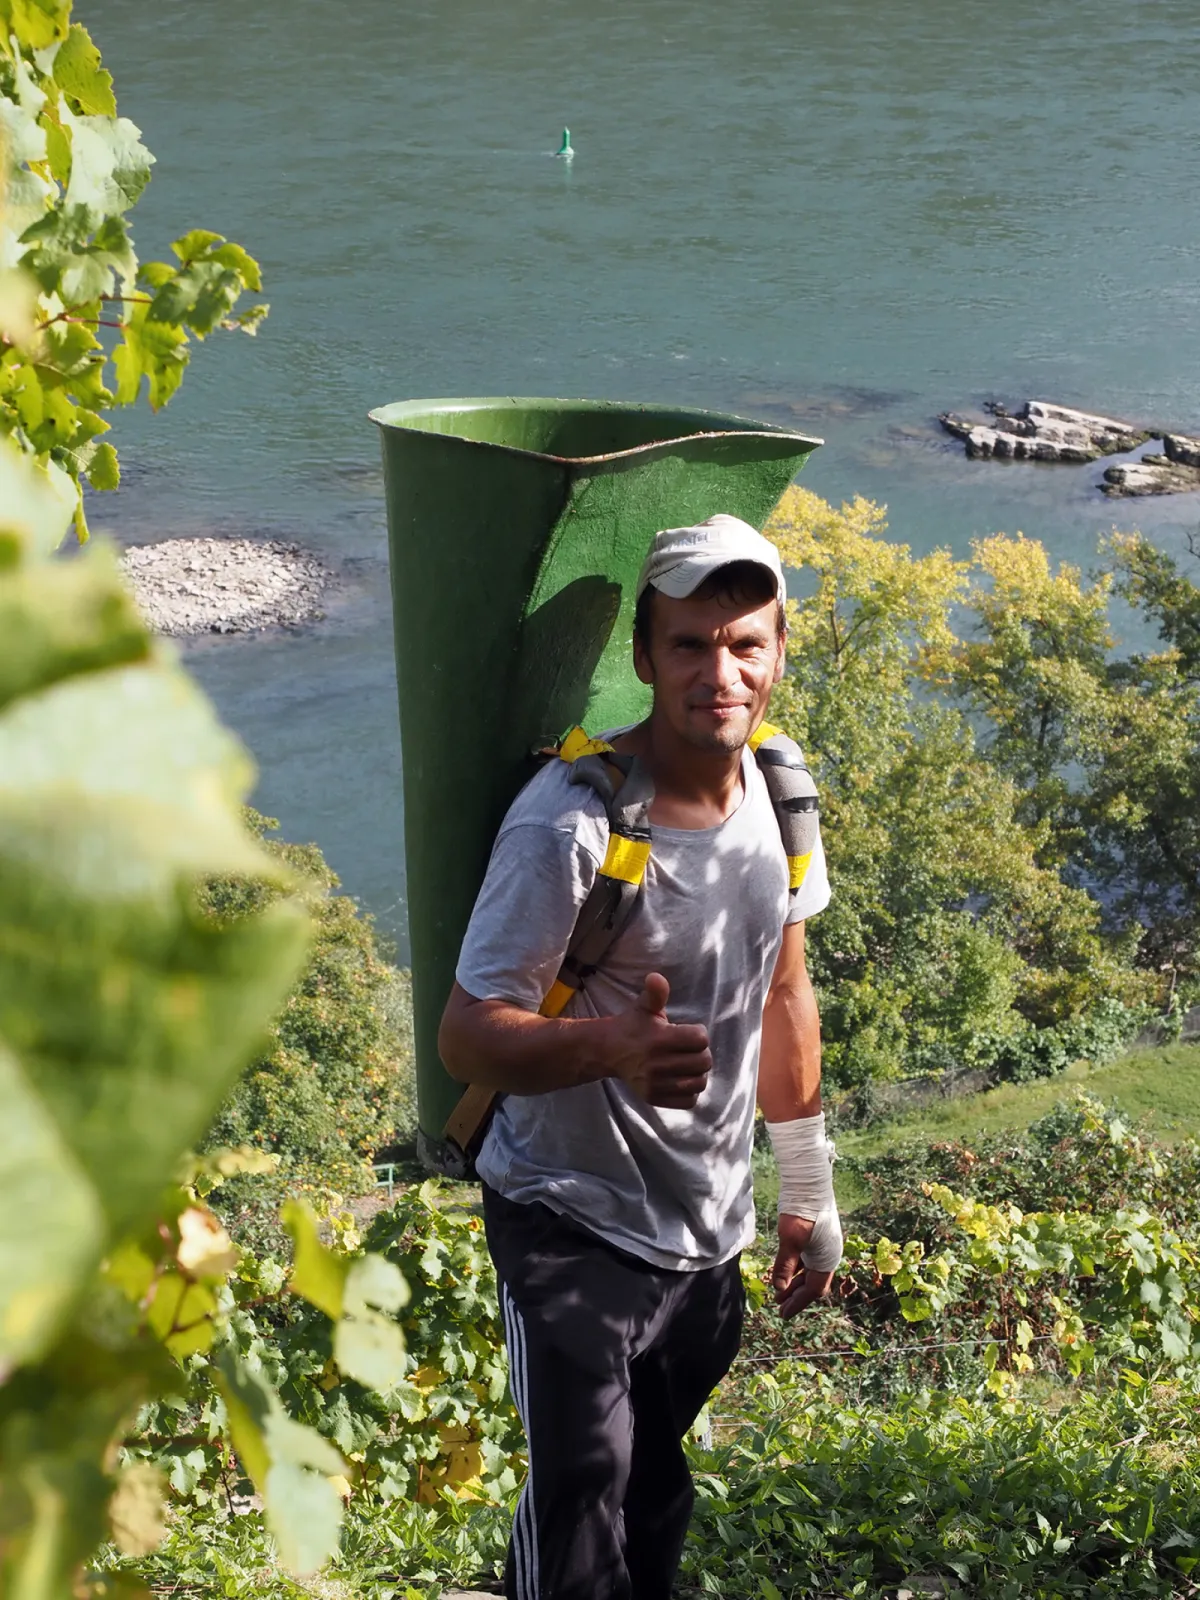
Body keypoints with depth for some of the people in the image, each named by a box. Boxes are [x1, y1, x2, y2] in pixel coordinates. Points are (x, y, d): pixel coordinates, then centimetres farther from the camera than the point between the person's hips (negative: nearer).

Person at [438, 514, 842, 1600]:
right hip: (573, 1229, -6)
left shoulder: (774, 787, -3)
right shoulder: (569, 825, -26)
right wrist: (610, 1046, -46)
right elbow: (467, 1038, -25)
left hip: (708, 1227, 6)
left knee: (658, 1504, 21)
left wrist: (809, 1191, 17)